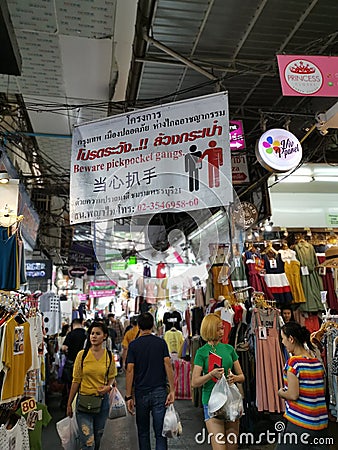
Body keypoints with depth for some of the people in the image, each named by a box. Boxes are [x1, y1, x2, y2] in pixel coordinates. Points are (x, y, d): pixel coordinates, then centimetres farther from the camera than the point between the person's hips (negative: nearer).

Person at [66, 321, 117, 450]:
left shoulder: (109, 356, -3)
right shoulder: (82, 355, -7)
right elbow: (76, 381, -2)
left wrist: (108, 387, -10)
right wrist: (69, 404, 2)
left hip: (102, 400, 2)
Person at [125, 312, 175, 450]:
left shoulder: (133, 345, -2)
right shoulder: (161, 342, 0)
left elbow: (130, 370, -6)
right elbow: (168, 365, -6)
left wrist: (128, 396, -3)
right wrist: (172, 390, -5)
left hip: (141, 393, 0)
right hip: (159, 392, 0)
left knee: (143, 432, 16)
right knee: (160, 433, 6)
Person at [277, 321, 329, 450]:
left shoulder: (293, 362, -17)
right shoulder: (318, 362, 4)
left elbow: (293, 395, -19)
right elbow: (321, 392, 13)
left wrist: (281, 393, 2)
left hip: (300, 424, -7)